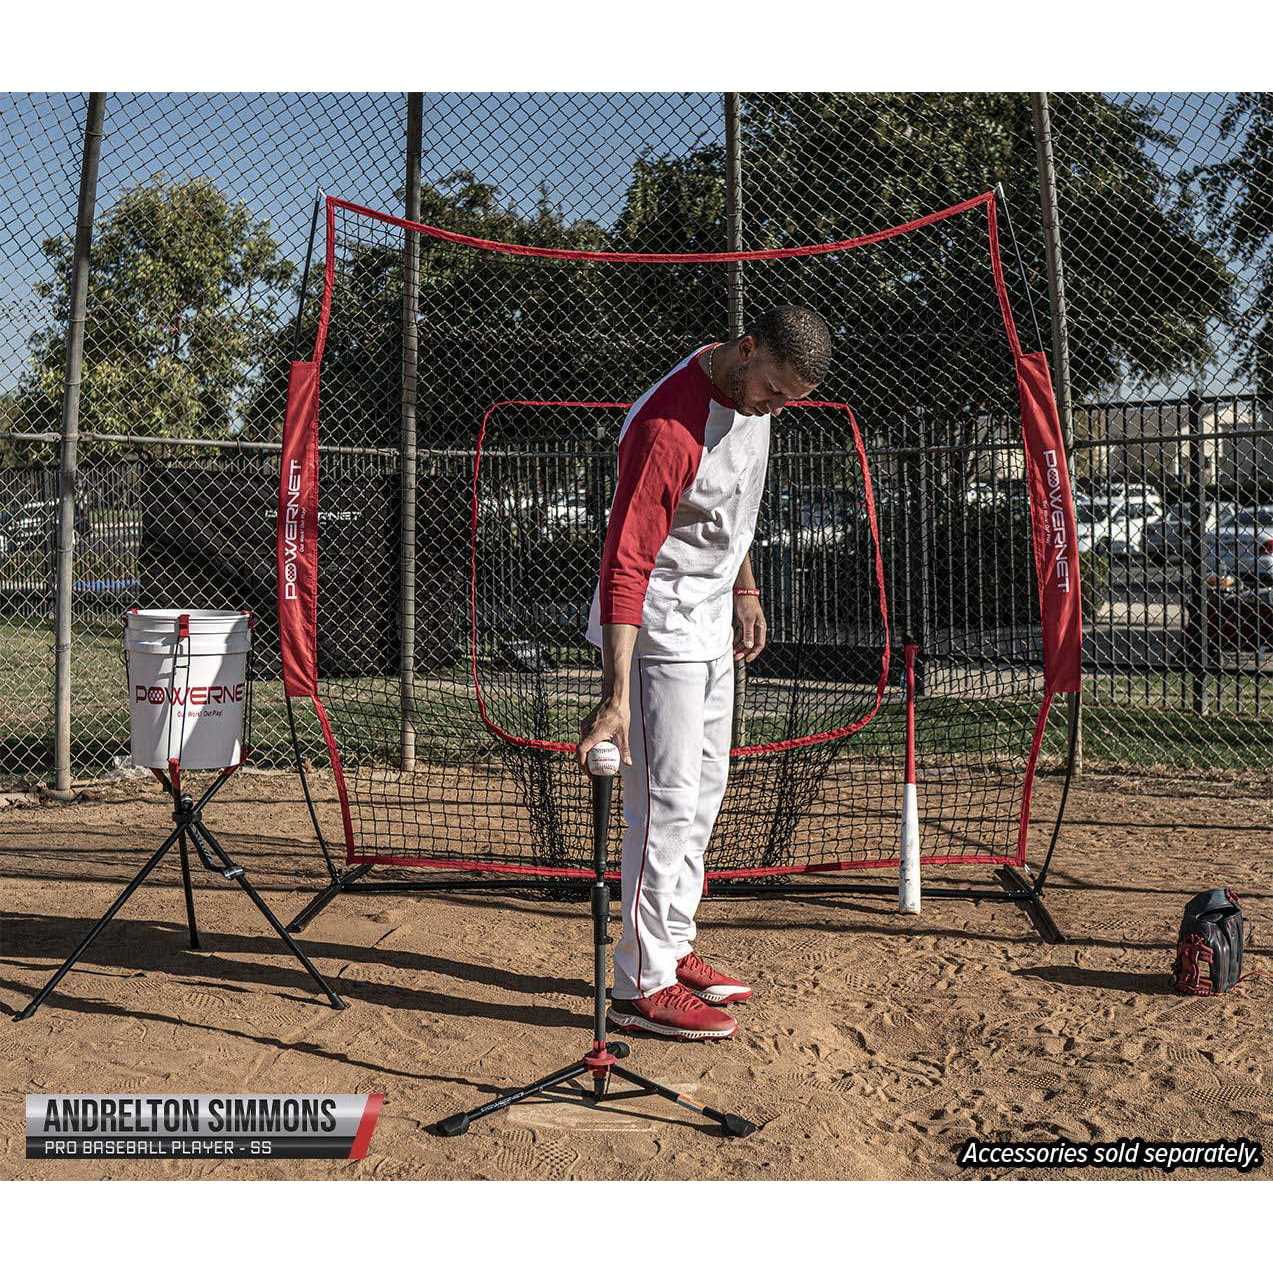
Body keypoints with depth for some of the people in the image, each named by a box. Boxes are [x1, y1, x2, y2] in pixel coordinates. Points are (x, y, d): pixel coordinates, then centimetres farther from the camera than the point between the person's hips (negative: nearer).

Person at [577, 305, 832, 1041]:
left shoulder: (752, 397, 1)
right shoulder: (668, 427, -28)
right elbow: (626, 564, -31)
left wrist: (745, 588, 19)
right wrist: (617, 695, -35)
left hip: (713, 629, 10)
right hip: (658, 634, -9)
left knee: (703, 796, 16)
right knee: (667, 805, -7)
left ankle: (674, 951, 29)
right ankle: (643, 986, 3)